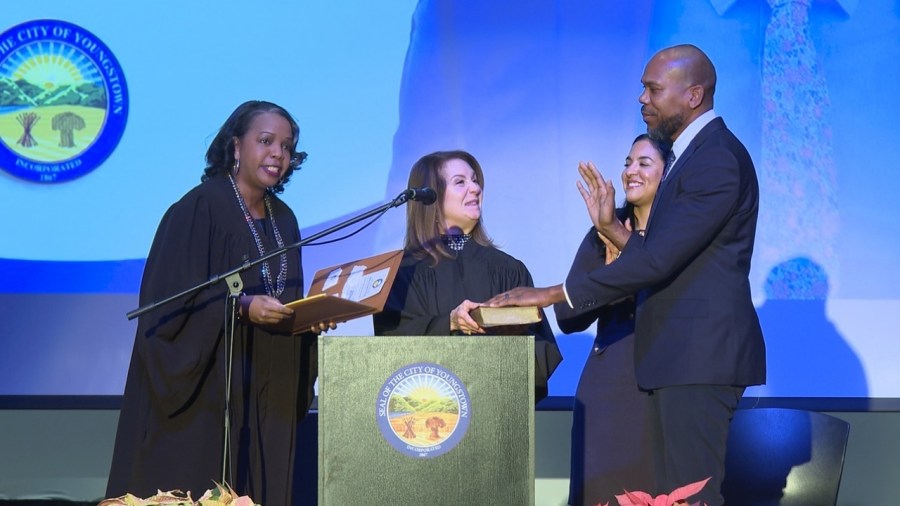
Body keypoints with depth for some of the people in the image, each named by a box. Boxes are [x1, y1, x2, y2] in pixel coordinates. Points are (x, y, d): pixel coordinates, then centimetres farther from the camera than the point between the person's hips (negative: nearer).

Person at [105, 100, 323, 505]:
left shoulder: (284, 221, 14)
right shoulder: (198, 208, -8)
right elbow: (172, 296, -14)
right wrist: (242, 306, -25)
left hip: (267, 396, 7)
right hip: (205, 393, -6)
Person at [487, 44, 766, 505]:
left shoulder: (717, 159, -15)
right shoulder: (693, 155, 17)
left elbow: (657, 260, -22)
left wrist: (554, 294, -19)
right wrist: (610, 227, 5)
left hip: (701, 352, -10)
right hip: (683, 352, 10)